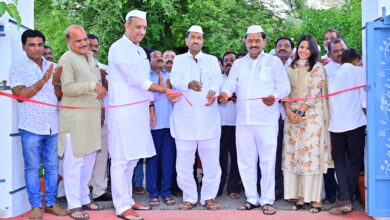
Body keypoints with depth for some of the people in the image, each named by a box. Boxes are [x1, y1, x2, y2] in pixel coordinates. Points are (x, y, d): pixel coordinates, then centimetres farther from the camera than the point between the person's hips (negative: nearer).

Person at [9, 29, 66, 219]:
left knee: (52, 166, 8)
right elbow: (20, 94, -10)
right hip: (31, 126, -4)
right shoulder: (18, 67, 1)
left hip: (53, 125, 4)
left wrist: (56, 83, -9)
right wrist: (42, 81, -16)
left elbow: (60, 96, 10)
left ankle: (51, 203, 18)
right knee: (32, 167, 2)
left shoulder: (52, 67, 12)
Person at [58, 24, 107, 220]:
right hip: (75, 118, -8)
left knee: (89, 160, 13)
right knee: (74, 161, -4)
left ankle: (84, 199, 25)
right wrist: (93, 86, -21)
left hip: (92, 116, 8)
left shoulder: (90, 57, 18)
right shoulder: (66, 59, -8)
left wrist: (100, 90, 17)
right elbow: (67, 88, -18)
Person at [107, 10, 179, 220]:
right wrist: (165, 90, -16)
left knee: (132, 159, 12)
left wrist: (150, 109, 16)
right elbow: (134, 79, -16)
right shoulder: (119, 48, -8)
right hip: (123, 112, -8)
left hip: (138, 112, 8)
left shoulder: (140, 51, 18)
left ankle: (127, 200, 23)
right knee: (121, 160, -4)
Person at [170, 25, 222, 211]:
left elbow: (216, 79, -3)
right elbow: (175, 79, -6)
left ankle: (209, 197, 16)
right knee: (184, 160, 4)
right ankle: (189, 197, 19)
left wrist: (212, 91, -27)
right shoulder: (179, 60, 11)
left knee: (211, 160, 2)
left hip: (208, 117, 0)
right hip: (184, 117, 0)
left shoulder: (212, 60, 13)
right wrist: (188, 83, -29)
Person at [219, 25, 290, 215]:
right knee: (245, 161, 8)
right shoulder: (238, 64, 17)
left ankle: (267, 200, 8)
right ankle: (252, 198, 19)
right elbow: (230, 83, 7)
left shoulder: (274, 62, 6)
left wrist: (275, 96, -21)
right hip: (243, 120, 4)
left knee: (267, 161, -3)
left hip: (266, 120, -3)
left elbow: (284, 86, 0)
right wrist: (225, 93, -16)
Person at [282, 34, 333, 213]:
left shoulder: (317, 67, 2)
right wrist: (288, 111, -5)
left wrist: (301, 111, -13)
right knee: (293, 154, 1)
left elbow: (315, 91, -6)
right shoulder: (290, 68, 14)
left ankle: (315, 198, -2)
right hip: (292, 116, 4)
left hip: (312, 116, -4)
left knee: (311, 154, -6)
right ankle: (300, 196, 8)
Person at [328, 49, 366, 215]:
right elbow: (364, 97, -3)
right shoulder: (358, 71, 5)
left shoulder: (334, 75, 17)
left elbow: (329, 99, 13)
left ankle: (345, 200, -3)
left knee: (339, 160, 9)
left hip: (335, 124, 3)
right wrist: (367, 118, 6)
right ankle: (348, 198, 3)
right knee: (355, 161, 7)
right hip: (355, 122, -3)